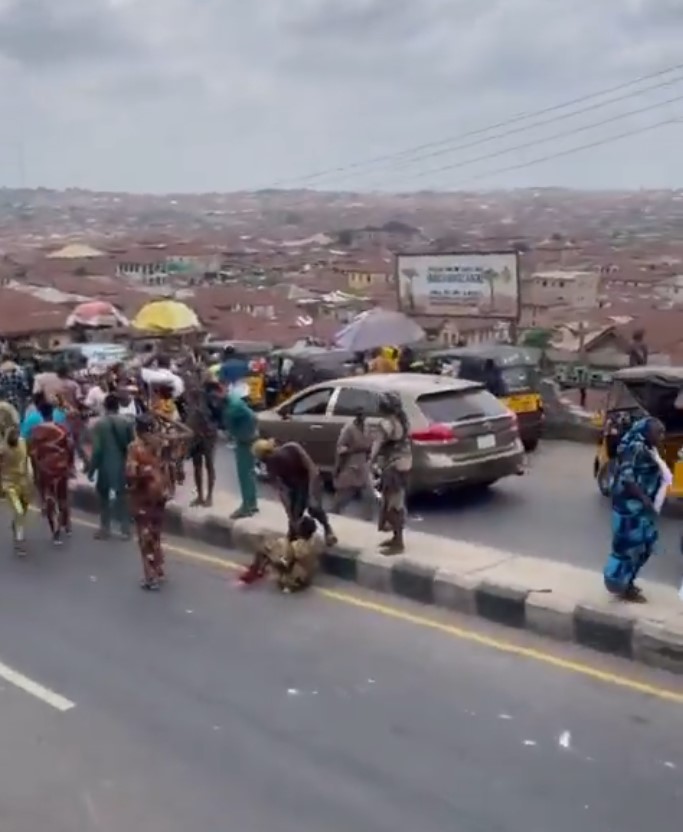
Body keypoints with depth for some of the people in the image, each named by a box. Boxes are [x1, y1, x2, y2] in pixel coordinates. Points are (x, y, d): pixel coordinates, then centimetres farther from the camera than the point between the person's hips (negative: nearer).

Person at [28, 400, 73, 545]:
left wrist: (36, 469, 4)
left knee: (49, 500, 5)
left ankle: (56, 532, 1)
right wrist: (70, 464, 11)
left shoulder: (35, 431, -11)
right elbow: (70, 447, -4)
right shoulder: (62, 429, -8)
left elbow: (32, 452, -8)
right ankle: (66, 526, 33)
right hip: (61, 467, 2)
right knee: (63, 497, 21)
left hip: (44, 469, -2)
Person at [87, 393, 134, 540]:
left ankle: (105, 529, 17)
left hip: (105, 466, -3)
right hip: (122, 466, 3)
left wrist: (91, 469, -5)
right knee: (121, 497, 14)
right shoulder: (127, 423, -5)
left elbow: (96, 449, -14)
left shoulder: (99, 424, -13)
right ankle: (125, 529, 14)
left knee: (104, 498, 12)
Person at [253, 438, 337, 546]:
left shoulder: (292, 448, -28)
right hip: (295, 487, 3)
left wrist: (311, 495, -31)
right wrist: (290, 514, -26)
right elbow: (281, 490, -19)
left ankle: (327, 527, 5)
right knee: (295, 514, -10)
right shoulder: (271, 466, -19)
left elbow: (312, 469, -25)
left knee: (314, 508, -23)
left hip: (311, 480, -3)